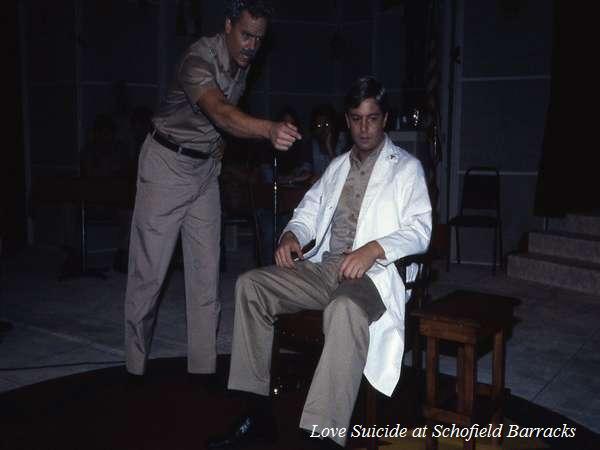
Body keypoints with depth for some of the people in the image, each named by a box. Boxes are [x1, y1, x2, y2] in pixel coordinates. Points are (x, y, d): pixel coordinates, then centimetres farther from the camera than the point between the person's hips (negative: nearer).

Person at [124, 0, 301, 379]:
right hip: (169, 163, -6)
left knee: (206, 268, 4)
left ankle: (204, 363, 12)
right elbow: (221, 112, -44)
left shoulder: (242, 64, 2)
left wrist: (218, 143, 4)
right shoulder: (200, 59, -24)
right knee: (150, 268, -2)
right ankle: (136, 365, 11)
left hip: (207, 166, 7)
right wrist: (269, 129, -60)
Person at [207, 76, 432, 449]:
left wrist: (374, 248, -23)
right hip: (322, 266, 6)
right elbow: (310, 211, 22)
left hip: (372, 273, -6)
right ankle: (259, 413, -11)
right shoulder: (338, 166, 25)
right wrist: (292, 234, -2)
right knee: (250, 285, -14)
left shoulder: (407, 167, 7)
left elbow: (420, 229, -4)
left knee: (345, 309, -40)